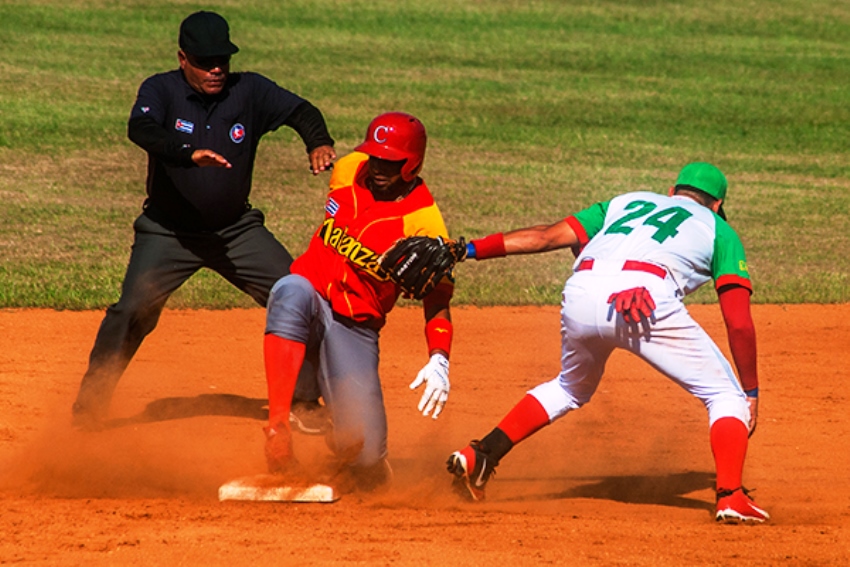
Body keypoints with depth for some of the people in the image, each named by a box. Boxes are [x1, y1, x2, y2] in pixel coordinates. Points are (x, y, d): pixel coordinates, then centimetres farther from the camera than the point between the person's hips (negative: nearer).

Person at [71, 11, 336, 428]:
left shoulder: (249, 91, -5)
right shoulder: (161, 90, -12)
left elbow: (299, 111, -14)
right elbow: (140, 129, -31)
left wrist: (318, 142, -38)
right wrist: (189, 153, -50)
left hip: (236, 229, 3)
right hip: (168, 232, -3)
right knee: (133, 312, -18)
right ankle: (88, 407, -4)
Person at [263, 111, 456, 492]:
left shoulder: (424, 221, -12)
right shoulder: (348, 171, 0)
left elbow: (437, 299, -17)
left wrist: (439, 361, -29)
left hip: (357, 329, -3)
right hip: (306, 307, 3)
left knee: (363, 455, -16)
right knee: (293, 289, -37)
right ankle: (277, 428, -42)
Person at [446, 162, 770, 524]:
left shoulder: (628, 202, 36)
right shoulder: (718, 229, 28)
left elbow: (550, 236, 22)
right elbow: (739, 323, 17)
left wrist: (470, 250, 20)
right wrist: (751, 392, 24)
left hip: (580, 294, 4)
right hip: (647, 300, -4)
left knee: (572, 388, 34)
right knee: (726, 396, 11)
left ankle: (479, 457, 27)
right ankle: (730, 496, -8)